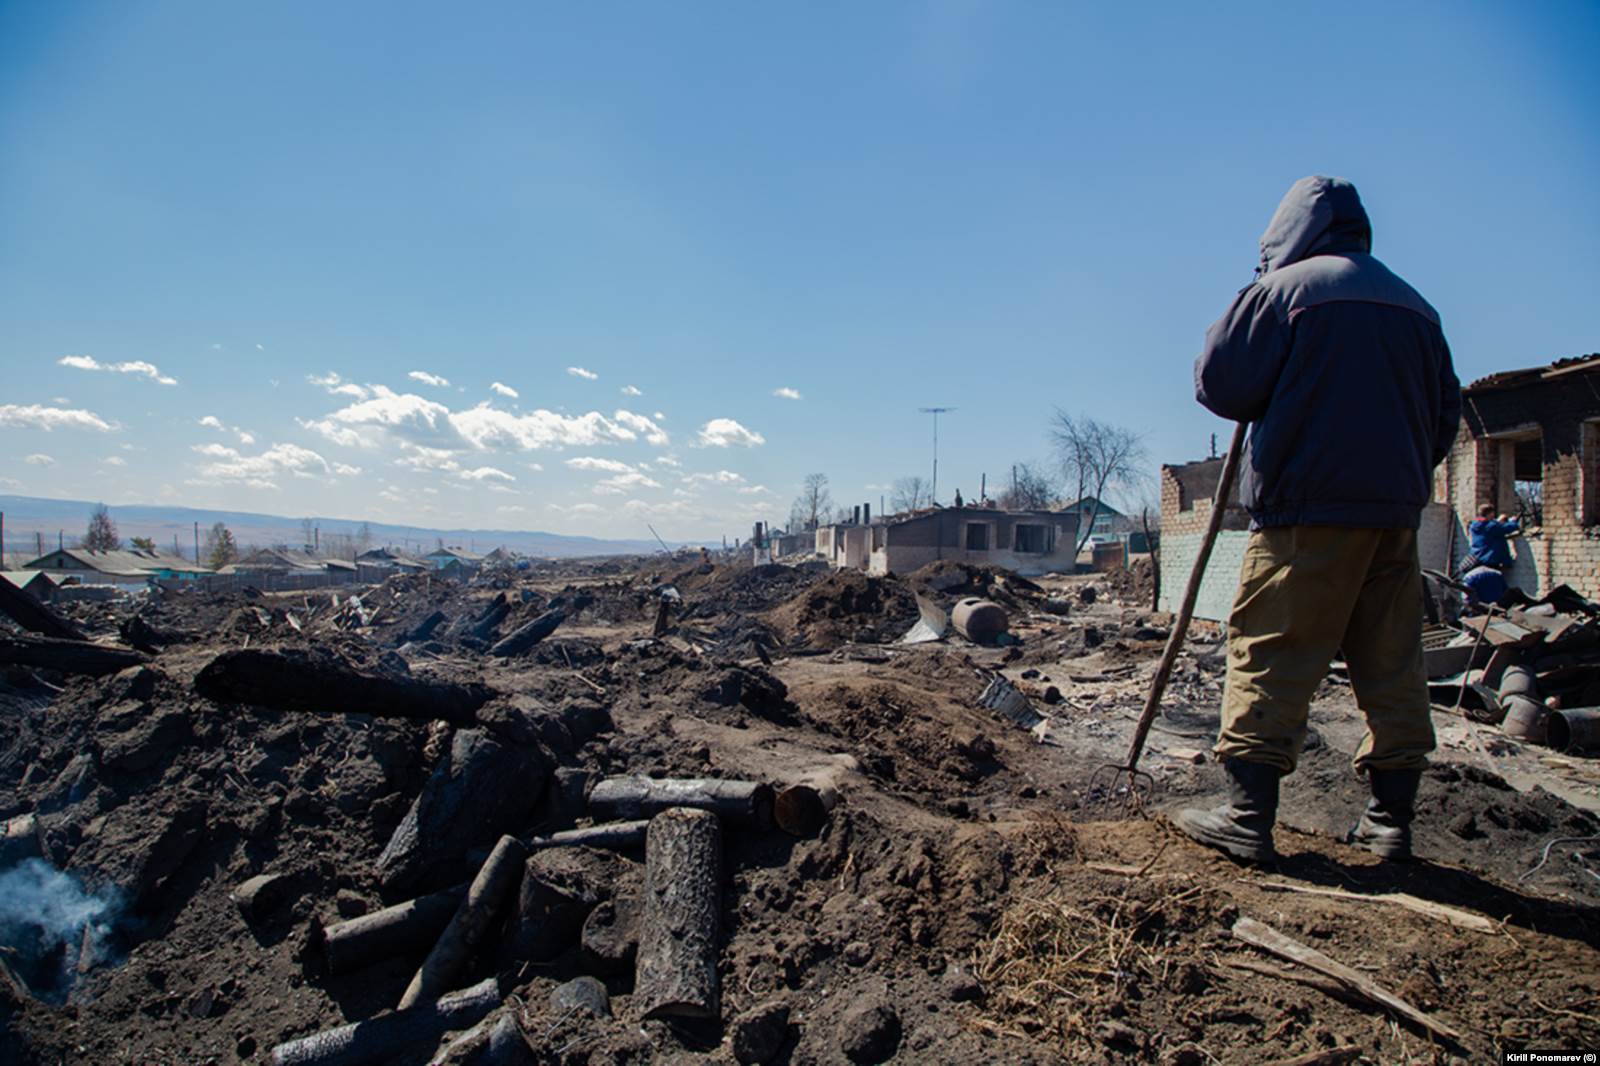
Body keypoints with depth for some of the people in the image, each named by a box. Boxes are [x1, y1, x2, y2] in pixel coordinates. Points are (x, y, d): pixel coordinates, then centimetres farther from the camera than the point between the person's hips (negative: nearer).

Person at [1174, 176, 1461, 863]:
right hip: (1397, 510, 7)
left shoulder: (1283, 288, -1)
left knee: (1269, 656, -6)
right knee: (1392, 664, 9)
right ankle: (1391, 820, 15)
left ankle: (1247, 817, -6)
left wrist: (1273, 395, 14)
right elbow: (1445, 416, 20)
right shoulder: (1416, 307, 19)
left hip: (1308, 506, -6)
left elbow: (1219, 383, -6)